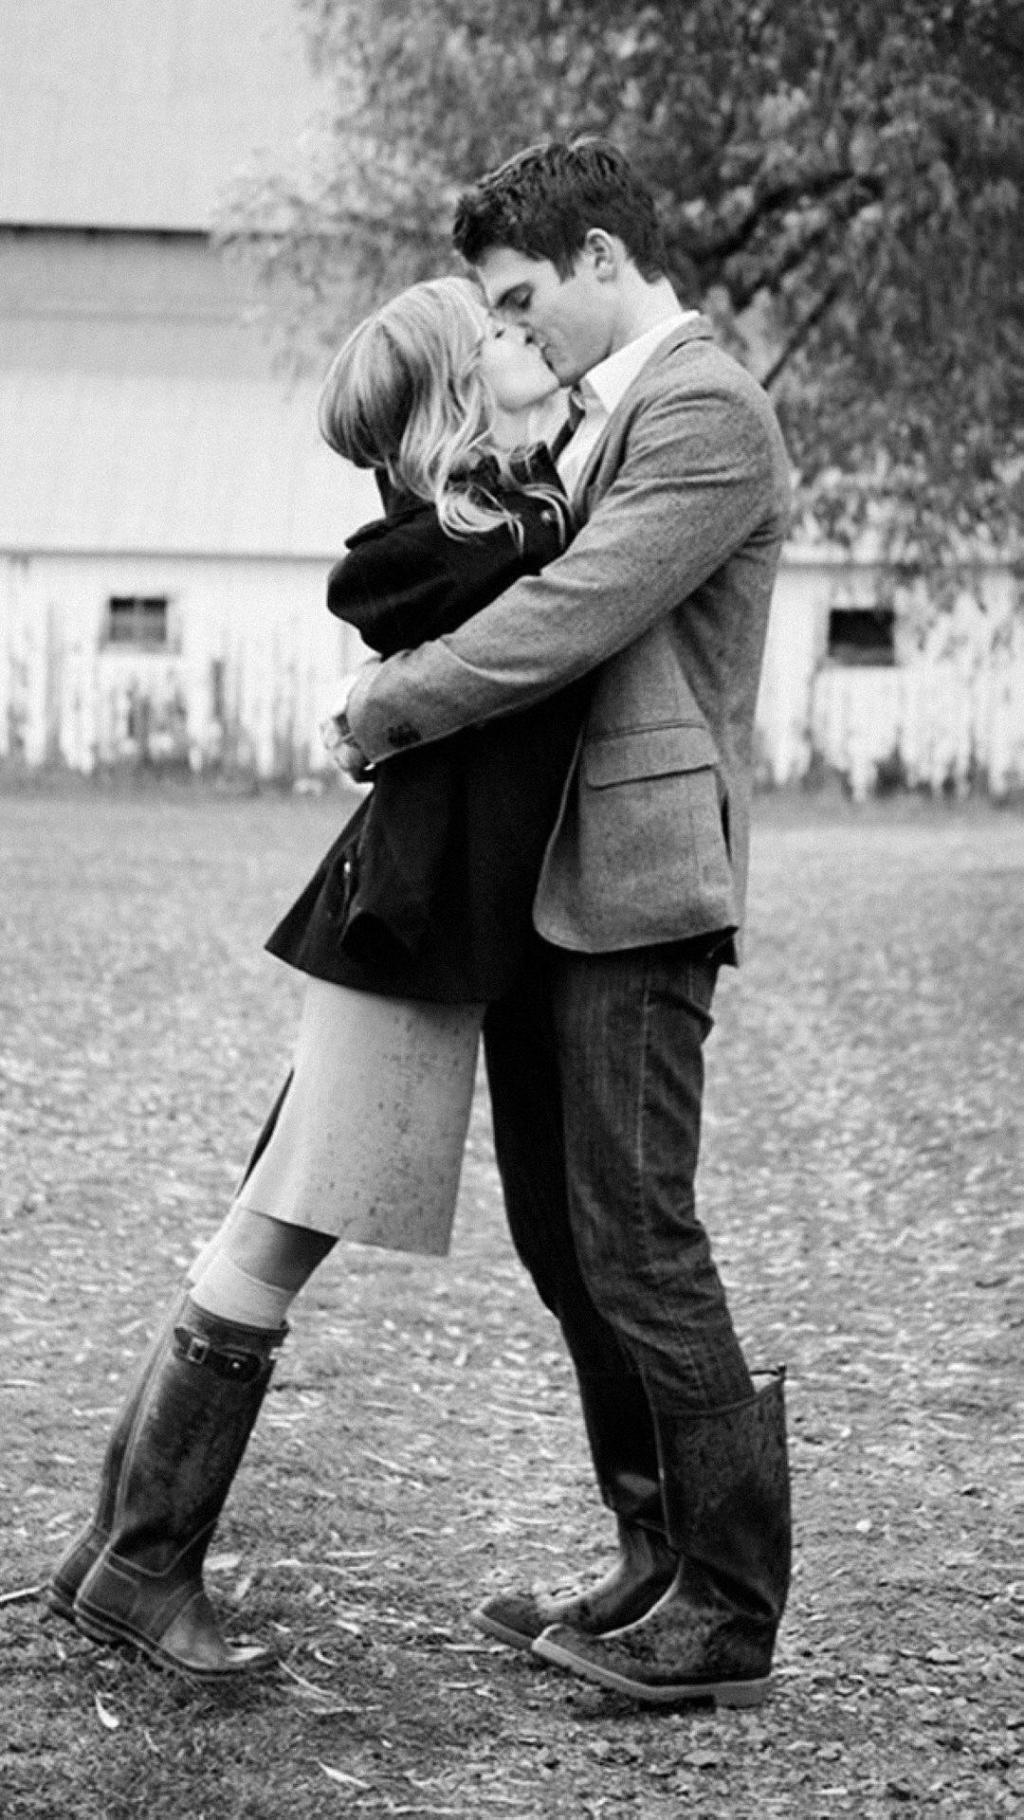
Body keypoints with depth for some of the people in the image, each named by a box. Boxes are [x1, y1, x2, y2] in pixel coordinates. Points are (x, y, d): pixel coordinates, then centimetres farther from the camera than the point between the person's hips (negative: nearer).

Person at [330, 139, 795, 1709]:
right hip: (539, 885, 10)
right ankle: (661, 1564, 24)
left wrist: (388, 712, -9)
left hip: (636, 887, -10)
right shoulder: (611, 415, 19)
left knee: (634, 1242, -6)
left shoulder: (708, 412, -11)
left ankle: (732, 1618, 5)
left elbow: (570, 621, -19)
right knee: (559, 1233, 13)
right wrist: (416, 671, 5)